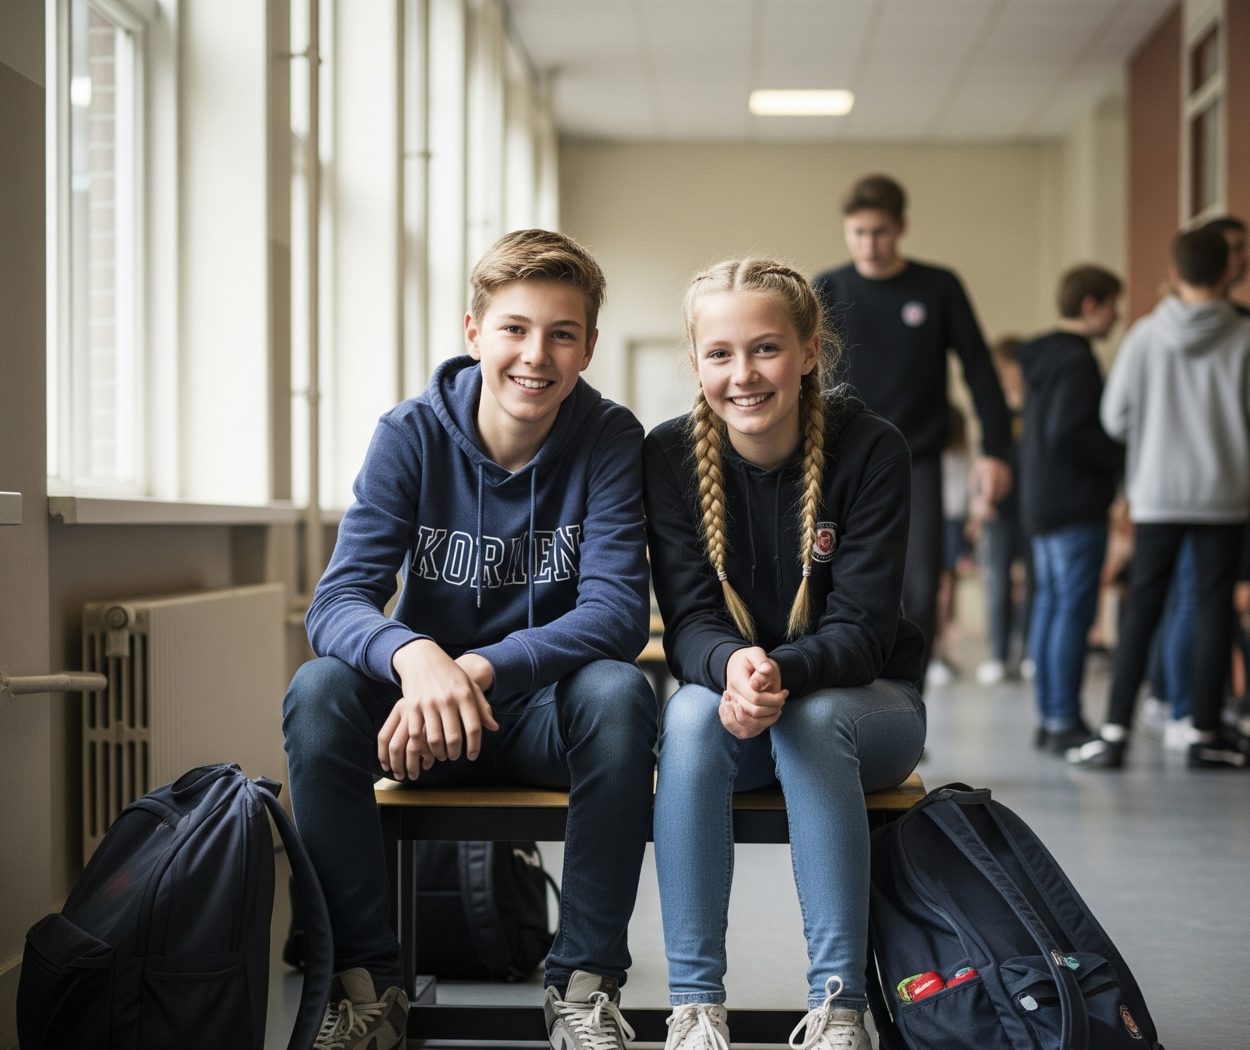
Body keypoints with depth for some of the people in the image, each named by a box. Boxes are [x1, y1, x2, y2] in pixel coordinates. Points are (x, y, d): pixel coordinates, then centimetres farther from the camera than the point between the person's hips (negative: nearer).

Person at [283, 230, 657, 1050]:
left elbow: (617, 613, -20)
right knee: (317, 691, -28)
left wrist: (479, 670, -37)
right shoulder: (412, 435, -9)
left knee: (619, 692, -33)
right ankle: (367, 983, -16)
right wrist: (413, 656, -43)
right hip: (426, 706, 1)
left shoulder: (611, 440, -10)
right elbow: (337, 602, -18)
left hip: (549, 713, -1)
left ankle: (585, 982, -20)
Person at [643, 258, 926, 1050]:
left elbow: (862, 627, -19)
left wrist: (784, 675, -40)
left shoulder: (871, 451, -15)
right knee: (692, 713, -31)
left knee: (811, 718, -34)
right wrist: (732, 666, -38)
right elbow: (689, 621, -13)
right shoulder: (671, 455, -8)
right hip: (726, 702, 2)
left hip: (863, 701, -1)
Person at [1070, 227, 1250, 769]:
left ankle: (1115, 731, 0)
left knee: (1142, 608, 4)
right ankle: (1206, 733, 11)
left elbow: (1114, 417, 0)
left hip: (1157, 495, 1)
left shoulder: (1145, 335, -4)